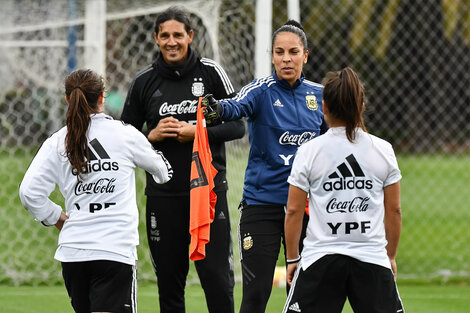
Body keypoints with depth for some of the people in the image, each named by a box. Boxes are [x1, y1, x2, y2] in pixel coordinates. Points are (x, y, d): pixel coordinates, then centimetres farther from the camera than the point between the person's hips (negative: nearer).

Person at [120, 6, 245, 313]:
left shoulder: (210, 72, 0)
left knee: (217, 277, -6)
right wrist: (151, 136, -7)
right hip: (163, 195, 2)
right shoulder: (144, 82, 5)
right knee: (169, 281, 6)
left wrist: (196, 132, -13)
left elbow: (237, 126, 1)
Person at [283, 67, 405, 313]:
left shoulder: (308, 152, -1)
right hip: (372, 257, 1)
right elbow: (394, 211, 8)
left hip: (320, 258, -1)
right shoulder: (383, 150, 4)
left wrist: (292, 259, 12)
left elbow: (294, 211, 1)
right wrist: (391, 256, 20)